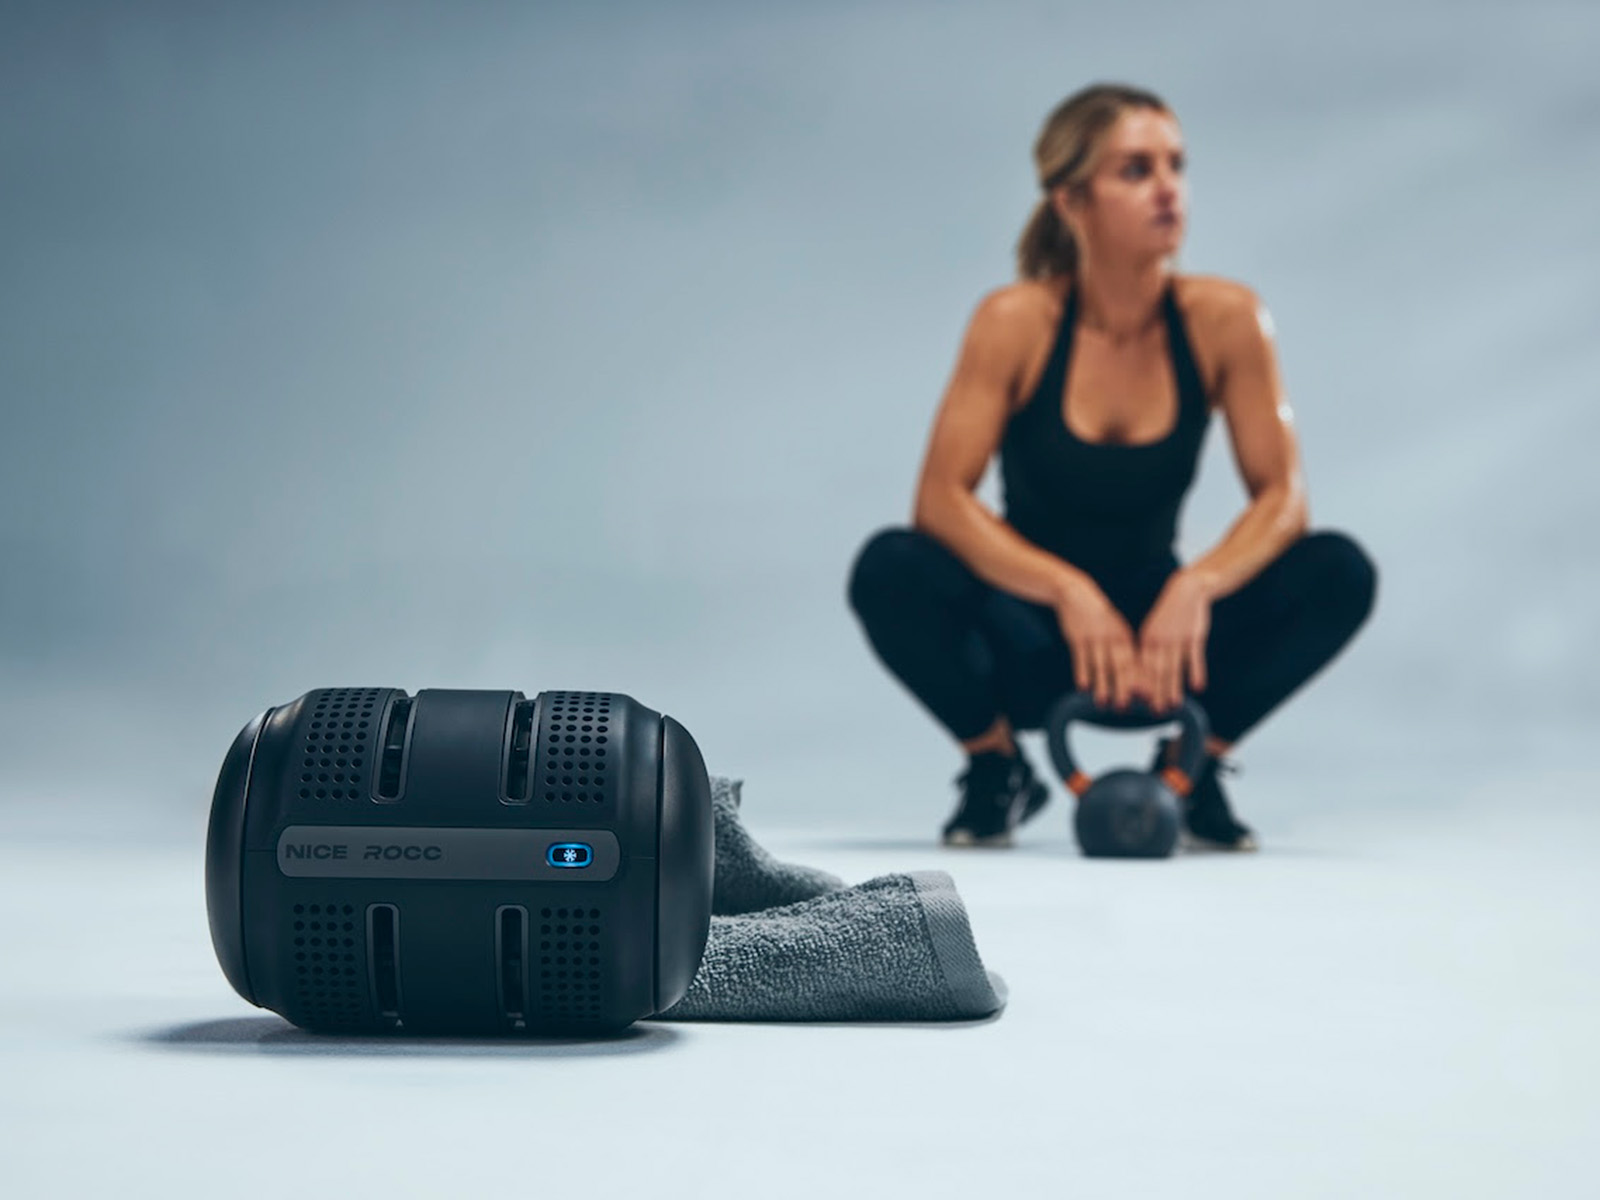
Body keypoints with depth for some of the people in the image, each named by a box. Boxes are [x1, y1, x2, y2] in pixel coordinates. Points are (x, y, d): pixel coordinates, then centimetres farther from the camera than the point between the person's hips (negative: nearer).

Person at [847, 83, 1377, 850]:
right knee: (890, 570, -30)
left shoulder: (1223, 318, -12)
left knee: (1340, 572, -22)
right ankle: (997, 764, -2)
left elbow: (1282, 496, -12)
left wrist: (1197, 585, -31)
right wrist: (1070, 591, -34)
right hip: (1035, 638, -1)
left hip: (1163, 637, 2)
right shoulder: (1018, 321, -16)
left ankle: (1193, 763, 1)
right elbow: (941, 499, -21)